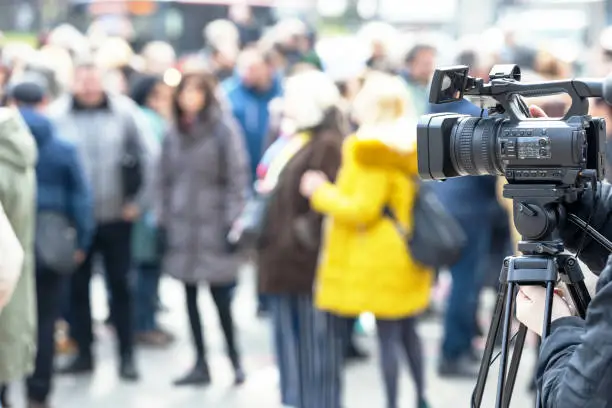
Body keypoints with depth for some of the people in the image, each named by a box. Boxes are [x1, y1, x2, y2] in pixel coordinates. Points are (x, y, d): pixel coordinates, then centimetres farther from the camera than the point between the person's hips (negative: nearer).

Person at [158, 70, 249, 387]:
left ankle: (235, 359, 13)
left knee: (220, 296, -4)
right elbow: (165, 179, 14)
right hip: (182, 226, 5)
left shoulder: (224, 130, -4)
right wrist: (164, 219, 9)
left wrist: (233, 220, -10)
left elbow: (238, 177, -6)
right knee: (190, 297, 6)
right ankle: (201, 363, 15)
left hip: (213, 225, -5)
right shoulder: (174, 134, 10)